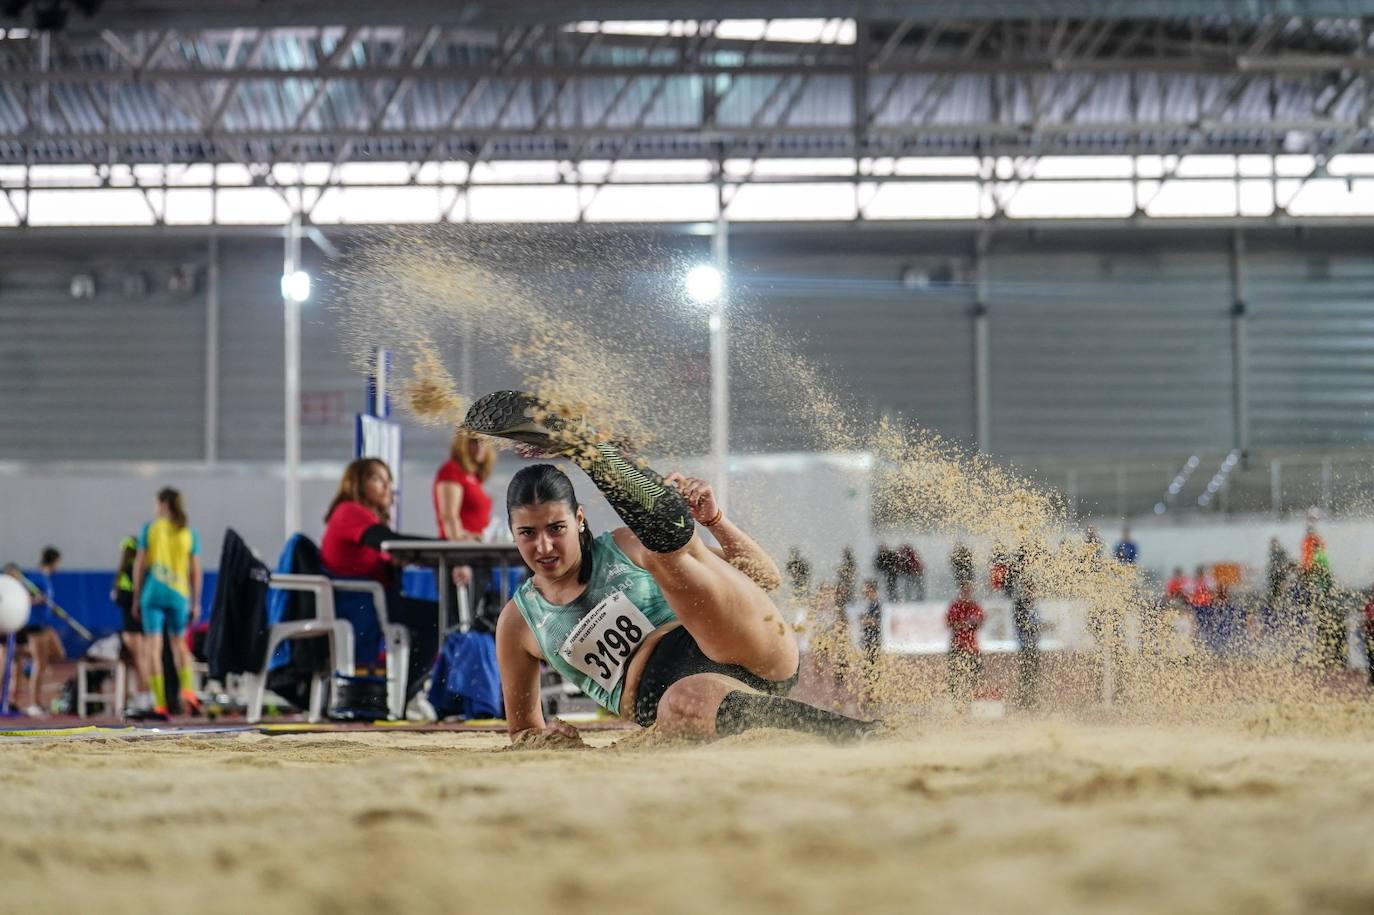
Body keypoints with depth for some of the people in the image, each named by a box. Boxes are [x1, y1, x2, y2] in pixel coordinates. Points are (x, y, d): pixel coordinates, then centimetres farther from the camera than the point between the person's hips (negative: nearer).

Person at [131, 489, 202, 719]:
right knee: (179, 643, 20)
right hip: (179, 595, 2)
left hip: (153, 594, -2)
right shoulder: (189, 533, 5)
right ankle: (187, 690, 0)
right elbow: (196, 572, 4)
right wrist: (196, 603, 11)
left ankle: (160, 704, -7)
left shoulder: (150, 528, 1)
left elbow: (139, 565, 0)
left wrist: (136, 597, 7)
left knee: (153, 648, -1)